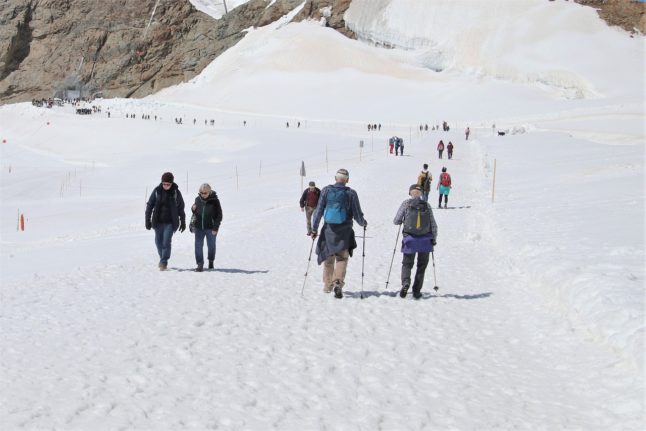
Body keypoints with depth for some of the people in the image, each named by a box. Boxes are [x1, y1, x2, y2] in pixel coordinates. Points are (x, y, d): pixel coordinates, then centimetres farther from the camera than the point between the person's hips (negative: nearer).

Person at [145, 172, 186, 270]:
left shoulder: (176, 192, -5)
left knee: (166, 242, -11)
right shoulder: (157, 191, -3)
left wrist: (183, 222, 9)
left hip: (170, 222, -2)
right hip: (158, 222, 2)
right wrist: (147, 220, 0)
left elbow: (181, 208, 5)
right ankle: (163, 259, 30)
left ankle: (164, 262, -2)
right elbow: (149, 205, 3)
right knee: (158, 241, 11)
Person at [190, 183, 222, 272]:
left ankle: (211, 261, 35)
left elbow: (219, 215, -6)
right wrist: (193, 209, -7)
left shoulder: (214, 200, -9)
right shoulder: (198, 199, 2)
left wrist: (215, 228, -12)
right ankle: (200, 264, -1)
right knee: (198, 245, -5)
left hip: (210, 228, -2)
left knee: (211, 245, 13)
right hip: (199, 227, 3)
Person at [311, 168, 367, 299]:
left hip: (328, 230, 2)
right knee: (342, 258, 5)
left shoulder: (326, 190, -2)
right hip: (345, 232, -2)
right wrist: (363, 223, 18)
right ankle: (338, 282, -17)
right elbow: (357, 215, -3)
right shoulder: (351, 193, -5)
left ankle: (328, 285, 26)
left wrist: (314, 228, 2)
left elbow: (318, 211, -3)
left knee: (328, 259, 16)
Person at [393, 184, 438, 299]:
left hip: (409, 239, -1)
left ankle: (405, 283, -15)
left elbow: (396, 221, 0)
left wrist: (403, 220, 21)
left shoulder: (406, 204, -3)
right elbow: (433, 225, 2)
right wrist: (434, 238, 14)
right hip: (425, 240, 1)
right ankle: (416, 290, 8)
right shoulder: (426, 205, 2)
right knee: (422, 265, 13)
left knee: (407, 263, 11)